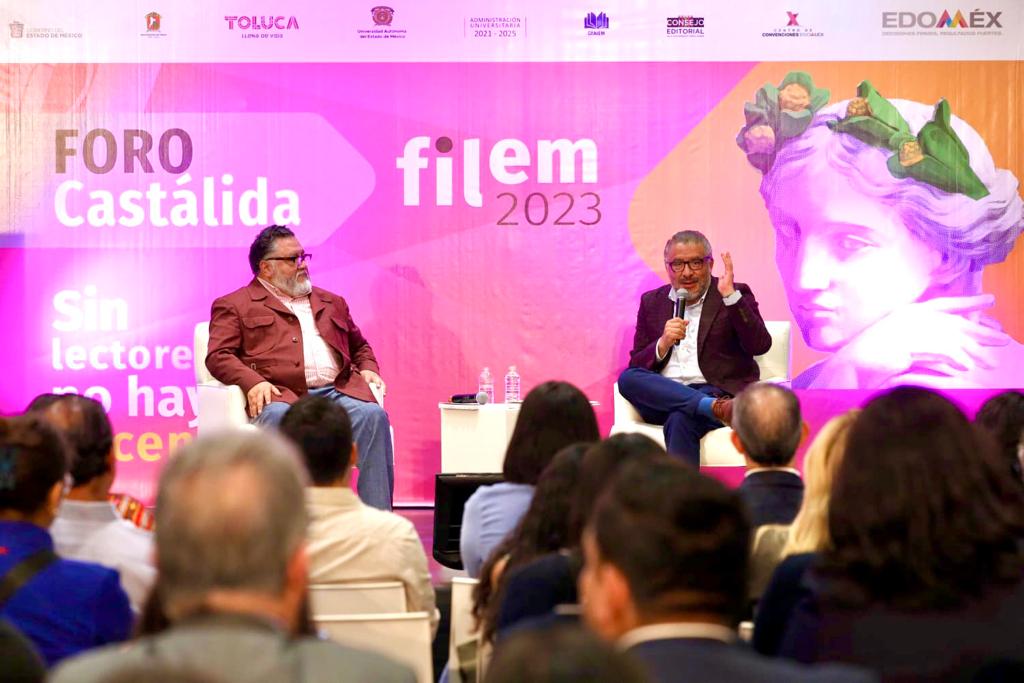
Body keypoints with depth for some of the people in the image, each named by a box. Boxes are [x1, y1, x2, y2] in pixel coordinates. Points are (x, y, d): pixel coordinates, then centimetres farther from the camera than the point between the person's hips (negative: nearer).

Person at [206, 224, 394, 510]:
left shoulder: (331, 302, 32)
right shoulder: (234, 305, 16)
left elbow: (359, 346, 39)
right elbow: (218, 356, 4)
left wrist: (367, 368, 15)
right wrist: (252, 382, -15)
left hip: (338, 390, 4)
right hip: (282, 394, -4)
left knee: (372, 415, -28)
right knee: (278, 418, -40)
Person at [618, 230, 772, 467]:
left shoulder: (735, 296, 9)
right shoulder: (652, 302, 18)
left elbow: (760, 346, -7)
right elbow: (636, 366, 13)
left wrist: (730, 295, -14)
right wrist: (663, 344, -8)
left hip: (716, 391, -4)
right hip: (662, 396, 4)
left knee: (680, 419, -36)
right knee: (627, 377, -29)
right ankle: (714, 408, -41)